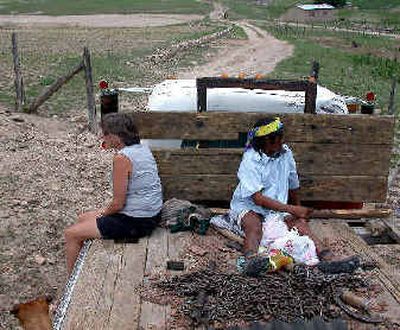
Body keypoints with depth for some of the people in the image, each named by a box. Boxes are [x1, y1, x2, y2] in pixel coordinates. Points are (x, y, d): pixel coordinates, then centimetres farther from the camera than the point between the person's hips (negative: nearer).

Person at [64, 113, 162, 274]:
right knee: (82, 218, 23)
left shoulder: (122, 158, -23)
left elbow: (118, 203, -19)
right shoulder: (143, 148, 4)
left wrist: (104, 213, -1)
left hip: (135, 223, -9)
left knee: (71, 234, 3)